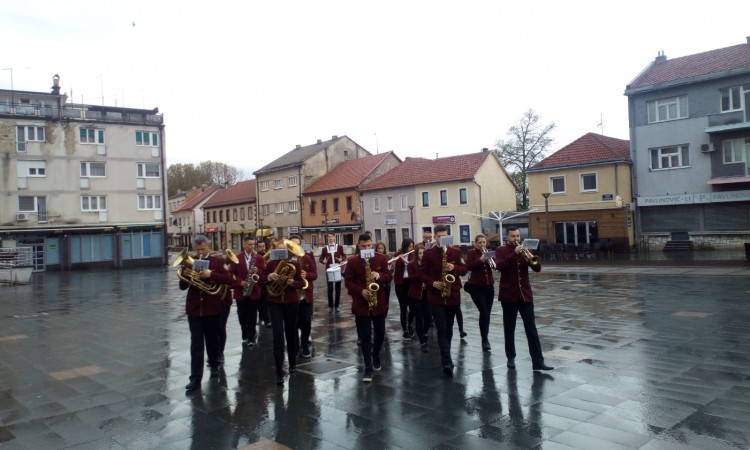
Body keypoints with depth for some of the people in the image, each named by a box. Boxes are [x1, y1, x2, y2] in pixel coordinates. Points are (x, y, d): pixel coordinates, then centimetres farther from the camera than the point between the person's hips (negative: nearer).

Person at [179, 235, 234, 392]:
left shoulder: (218, 261, -3)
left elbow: (229, 280, -14)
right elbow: (182, 286, 3)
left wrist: (211, 274, -26)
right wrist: (185, 275, -18)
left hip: (213, 308, -1)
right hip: (194, 308, 1)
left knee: (212, 340, 15)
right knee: (196, 344, 0)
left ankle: (214, 365, 36)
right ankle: (195, 378, 1)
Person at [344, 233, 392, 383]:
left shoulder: (381, 258, 2)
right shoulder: (352, 261, -2)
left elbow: (389, 276, 0)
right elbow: (348, 281, -5)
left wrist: (379, 276, -21)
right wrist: (361, 291, -19)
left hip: (379, 302, 2)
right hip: (361, 303, -2)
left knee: (380, 333, 14)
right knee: (365, 336, 0)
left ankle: (376, 355, 41)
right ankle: (368, 367, 7)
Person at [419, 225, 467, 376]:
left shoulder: (455, 252, 6)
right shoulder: (428, 253, -1)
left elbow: (464, 270, 7)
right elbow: (422, 273, 0)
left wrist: (454, 267, -13)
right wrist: (432, 283, -16)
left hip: (453, 294, 3)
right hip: (435, 296, -3)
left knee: (449, 328, 13)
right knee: (442, 329, -9)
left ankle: (446, 358, 28)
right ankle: (447, 362, -14)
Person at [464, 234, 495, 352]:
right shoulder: (471, 253, -3)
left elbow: (496, 265, -1)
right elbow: (468, 266, -17)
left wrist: (490, 260, -19)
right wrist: (480, 260, -27)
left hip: (489, 286, 5)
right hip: (476, 287, -5)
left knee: (487, 312, 8)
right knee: (484, 312, -14)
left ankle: (485, 338, 22)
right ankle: (485, 339, -8)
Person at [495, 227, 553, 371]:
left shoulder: (524, 250, 9)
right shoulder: (501, 250, 0)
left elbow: (537, 268, 2)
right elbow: (500, 266, -19)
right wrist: (514, 253, -26)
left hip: (525, 294, 2)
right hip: (508, 295, -2)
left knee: (531, 329, -1)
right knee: (509, 329, 7)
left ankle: (538, 361, -2)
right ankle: (511, 358, 20)